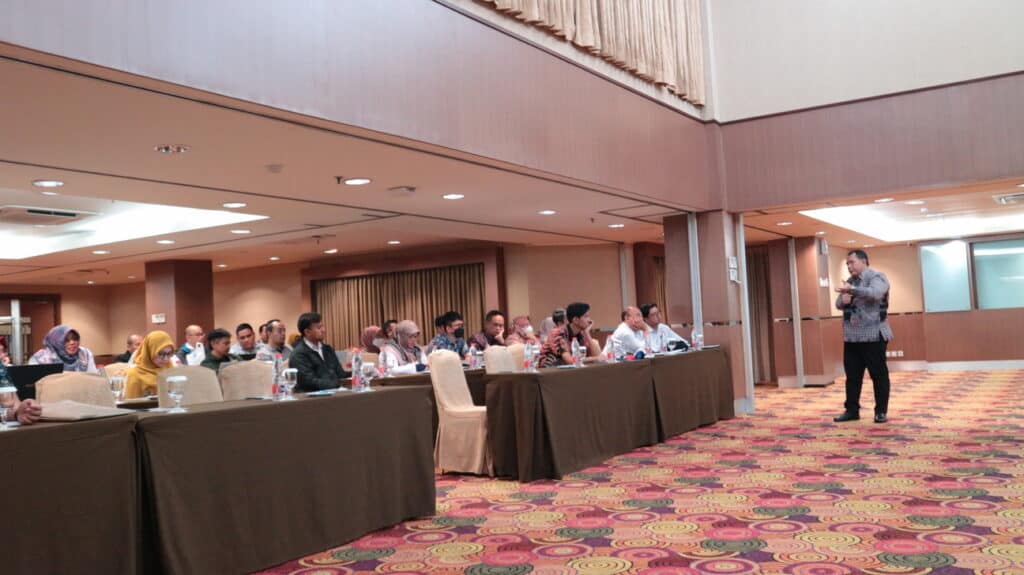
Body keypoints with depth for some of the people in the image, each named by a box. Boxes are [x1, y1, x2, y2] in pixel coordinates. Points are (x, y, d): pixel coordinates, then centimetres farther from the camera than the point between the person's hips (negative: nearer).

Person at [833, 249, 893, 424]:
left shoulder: (877, 277, -6)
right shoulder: (850, 281, 18)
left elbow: (875, 293, -26)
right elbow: (838, 304, 17)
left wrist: (852, 290, -38)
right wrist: (843, 300, -6)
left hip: (873, 335, -7)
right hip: (851, 336, 7)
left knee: (879, 375, 1)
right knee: (852, 375, 9)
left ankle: (881, 411, 9)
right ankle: (852, 410, 16)